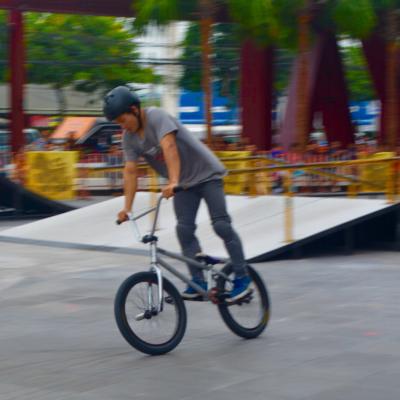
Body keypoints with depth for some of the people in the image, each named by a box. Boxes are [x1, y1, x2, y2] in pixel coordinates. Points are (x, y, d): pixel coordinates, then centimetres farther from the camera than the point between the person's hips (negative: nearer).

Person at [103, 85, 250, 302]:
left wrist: (173, 182, -51)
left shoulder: (157, 117, -25)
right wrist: (127, 207, -15)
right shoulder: (129, 138, -4)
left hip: (206, 173, -7)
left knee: (221, 225, -12)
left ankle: (242, 278, -5)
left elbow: (169, 147, -39)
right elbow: (130, 171, -8)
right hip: (183, 183, 7)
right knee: (184, 230, -6)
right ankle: (198, 283, -2)